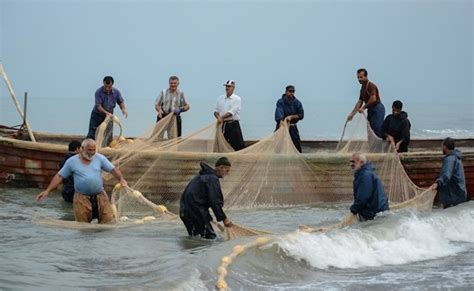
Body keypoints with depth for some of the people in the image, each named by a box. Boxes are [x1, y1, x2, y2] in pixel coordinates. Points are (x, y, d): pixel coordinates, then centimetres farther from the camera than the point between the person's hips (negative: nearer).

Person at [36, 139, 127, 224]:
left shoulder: (100, 158, 2)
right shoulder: (72, 161, -1)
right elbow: (59, 176, 3)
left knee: (109, 220, -7)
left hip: (100, 195, 1)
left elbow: (113, 169, 2)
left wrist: (121, 179, -17)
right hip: (82, 198, -1)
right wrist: (47, 191, -1)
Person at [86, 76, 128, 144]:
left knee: (108, 135, 2)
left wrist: (123, 109, -18)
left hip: (109, 116, 3)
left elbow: (121, 101, 4)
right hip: (97, 115, -3)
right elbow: (98, 106, -27)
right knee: (92, 136, -7)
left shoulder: (116, 92, -10)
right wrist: (106, 112, -43)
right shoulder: (98, 92, -22)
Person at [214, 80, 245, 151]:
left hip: (233, 124, -5)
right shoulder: (220, 98, 15)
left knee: (238, 145, -9)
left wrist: (222, 117, -15)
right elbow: (216, 111, 13)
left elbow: (231, 112, -12)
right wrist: (218, 117, -8)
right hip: (223, 124, 5)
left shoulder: (237, 99, -2)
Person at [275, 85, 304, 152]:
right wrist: (281, 121, -46)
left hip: (292, 127, 3)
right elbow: (279, 112, -27)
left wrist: (291, 117, -16)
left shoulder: (297, 103, 0)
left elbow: (301, 115, -1)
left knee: (297, 146, 0)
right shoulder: (280, 102, -11)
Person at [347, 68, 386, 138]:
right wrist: (352, 114, 11)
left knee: (377, 130, -14)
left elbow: (373, 99, -28)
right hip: (371, 110, 10)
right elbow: (360, 101, 16)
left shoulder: (371, 86, -15)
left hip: (377, 109, -10)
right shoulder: (363, 87, 14)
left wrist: (363, 108, -19)